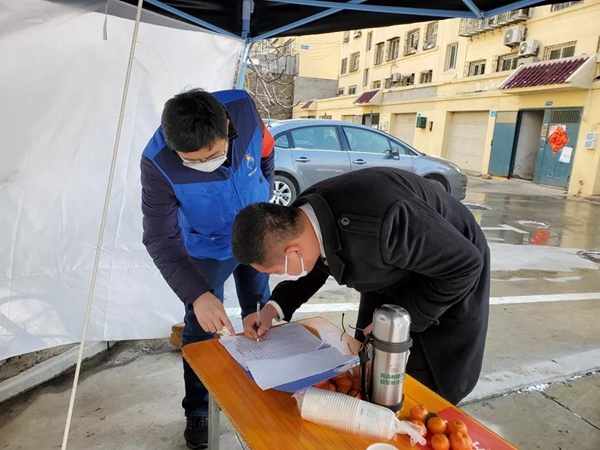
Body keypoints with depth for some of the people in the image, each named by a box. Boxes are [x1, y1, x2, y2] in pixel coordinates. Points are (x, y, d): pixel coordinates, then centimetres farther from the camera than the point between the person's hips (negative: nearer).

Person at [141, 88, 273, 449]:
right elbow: (161, 239, -28)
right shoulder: (157, 164, -33)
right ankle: (197, 411, 28)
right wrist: (197, 294, -40)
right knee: (201, 329, 3)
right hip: (208, 250, -3)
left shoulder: (244, 109, -26)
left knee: (261, 315, 19)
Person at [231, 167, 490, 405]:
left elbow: (466, 264, -29)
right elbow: (316, 266, 3)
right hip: (391, 280, 6)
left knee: (426, 390, 6)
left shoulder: (380, 226, -44)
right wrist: (274, 307, -13)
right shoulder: (302, 217, -19)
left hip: (451, 280, -6)